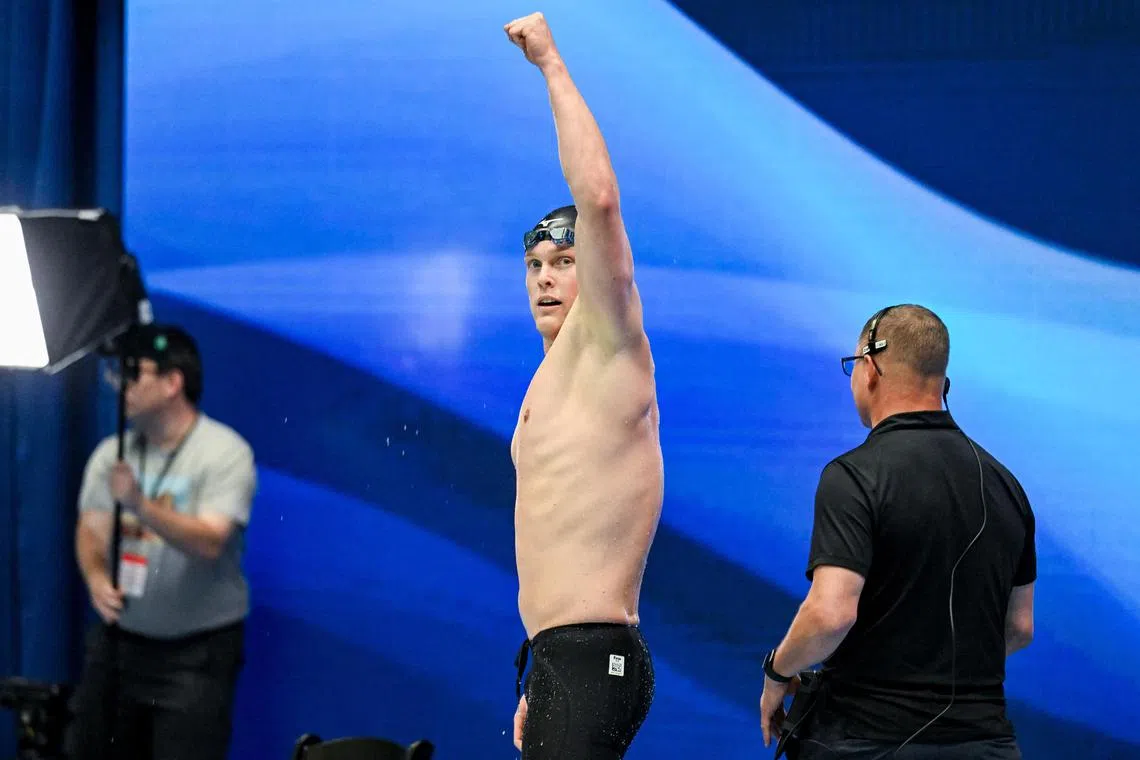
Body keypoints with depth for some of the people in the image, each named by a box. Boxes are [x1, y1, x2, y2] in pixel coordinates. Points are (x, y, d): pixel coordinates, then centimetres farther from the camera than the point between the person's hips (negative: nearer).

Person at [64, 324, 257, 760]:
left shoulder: (226, 453, -11)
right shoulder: (112, 453, 6)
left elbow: (209, 543, -21)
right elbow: (89, 531, 6)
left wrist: (140, 504, -33)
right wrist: (97, 581, -15)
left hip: (196, 649, -6)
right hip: (120, 638, 6)